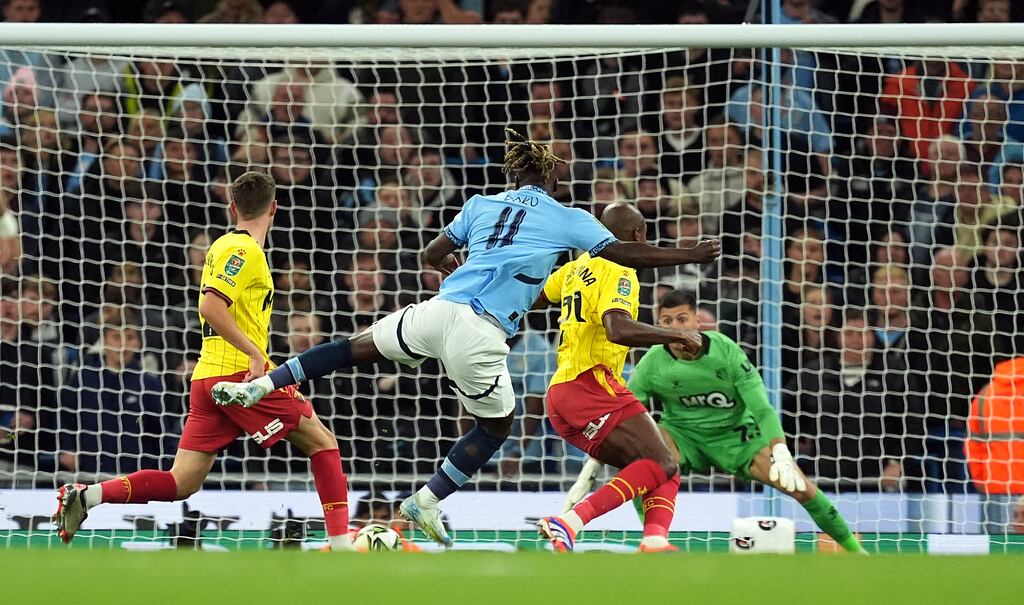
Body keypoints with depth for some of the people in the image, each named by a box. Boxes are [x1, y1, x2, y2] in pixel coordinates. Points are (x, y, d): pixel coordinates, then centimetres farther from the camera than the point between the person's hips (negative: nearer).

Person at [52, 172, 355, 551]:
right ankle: (341, 546, -3)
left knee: (181, 484, 3)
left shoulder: (224, 246, 20)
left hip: (208, 377, 8)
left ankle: (87, 495, -12)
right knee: (322, 443, 3)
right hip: (241, 373, -8)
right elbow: (211, 306, -20)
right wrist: (255, 353, -21)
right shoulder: (245, 250, -7)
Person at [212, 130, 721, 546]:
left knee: (358, 347, 19)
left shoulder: (481, 205, 19)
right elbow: (624, 254, 7)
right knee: (496, 424, 18)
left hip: (440, 308, 4)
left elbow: (432, 256, 27)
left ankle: (258, 385, 8)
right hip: (482, 334, -4)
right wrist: (690, 256, 17)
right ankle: (426, 502, 18)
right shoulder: (567, 220, 8)